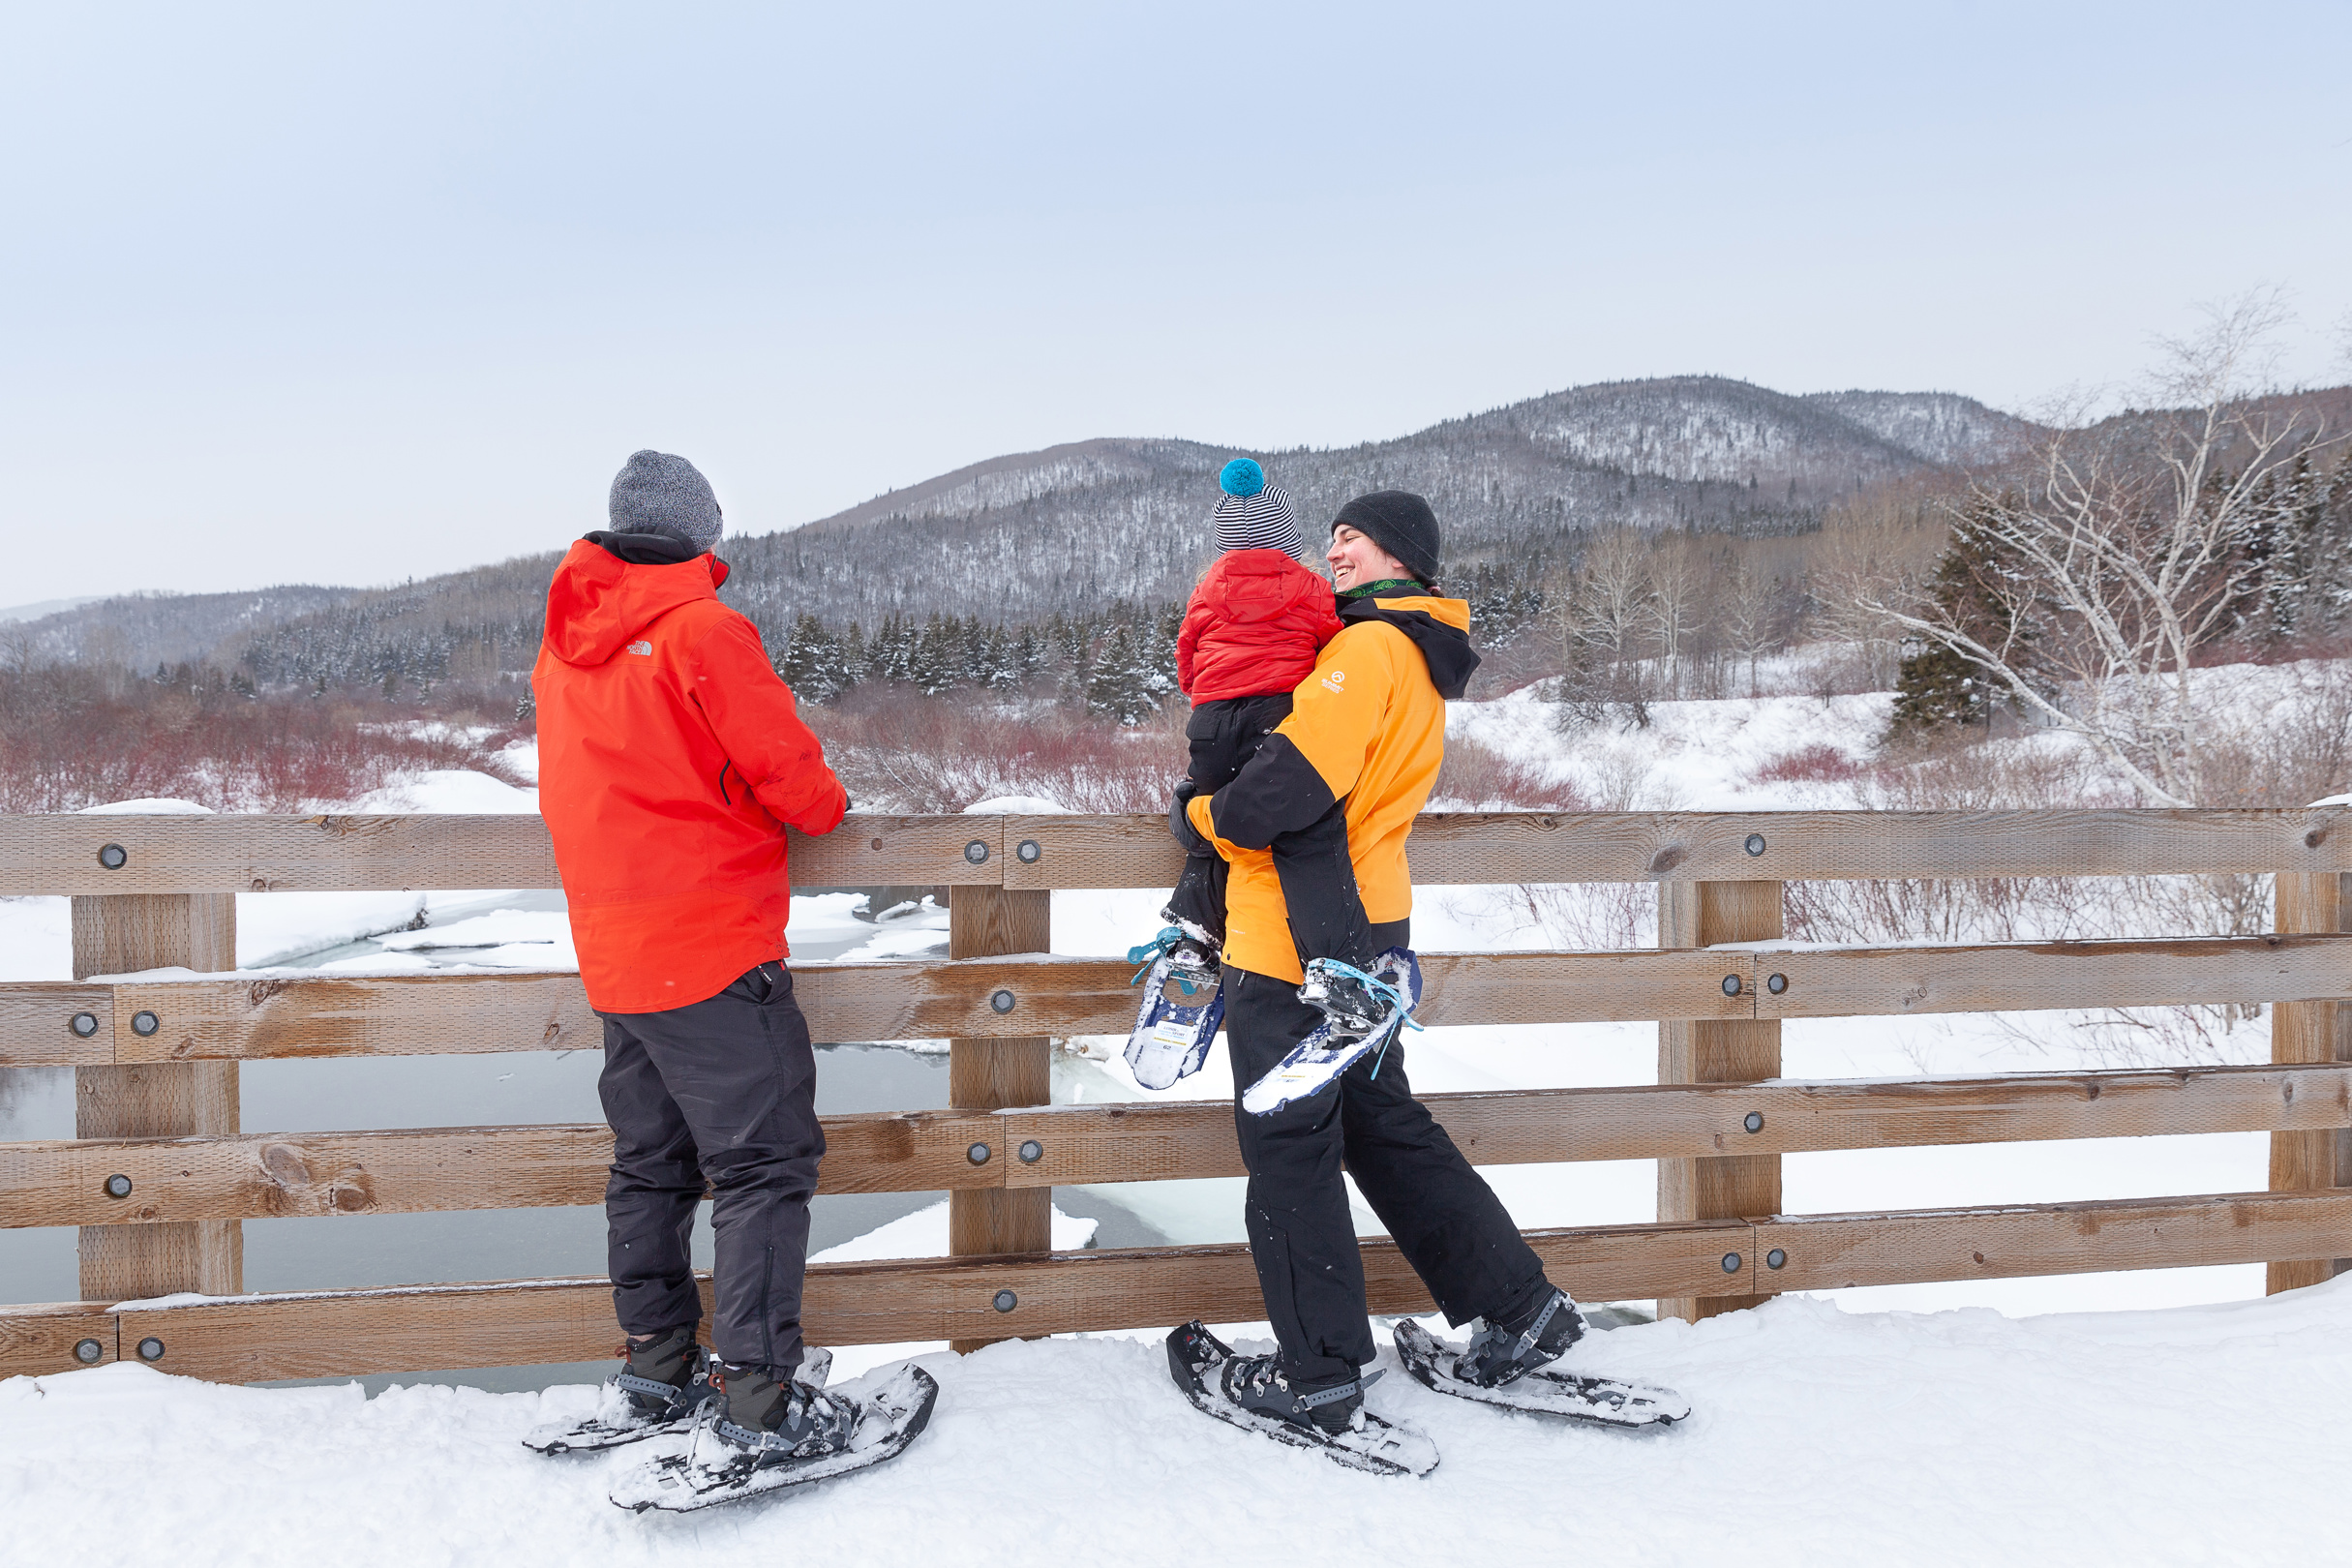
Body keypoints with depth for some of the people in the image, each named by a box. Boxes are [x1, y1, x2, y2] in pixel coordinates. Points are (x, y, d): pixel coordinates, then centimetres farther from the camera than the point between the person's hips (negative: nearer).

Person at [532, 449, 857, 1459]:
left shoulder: (563, 645, 10)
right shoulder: (704, 629, -13)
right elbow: (786, 769, -13)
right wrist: (825, 806, 7)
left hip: (611, 950, 8)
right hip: (716, 944, -8)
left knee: (650, 1159, 17)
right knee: (766, 1160, -2)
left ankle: (658, 1366, 26)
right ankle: (758, 1389, -3)